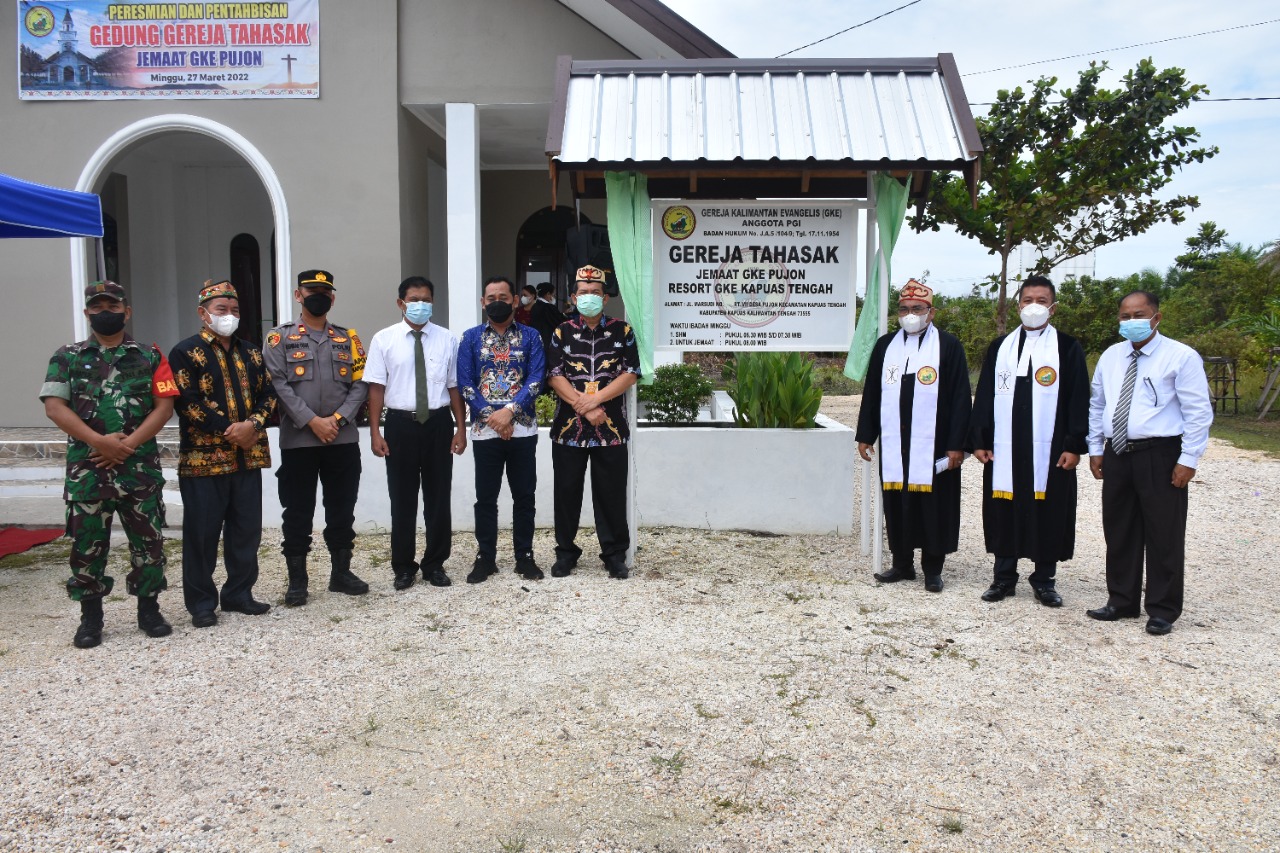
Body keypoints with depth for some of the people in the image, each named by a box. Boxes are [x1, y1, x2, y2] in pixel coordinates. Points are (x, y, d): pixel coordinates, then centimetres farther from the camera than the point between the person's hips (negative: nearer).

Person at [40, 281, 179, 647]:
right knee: (87, 543, 5)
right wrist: (99, 441, -15)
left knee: (148, 540, 4)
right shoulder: (67, 357, 8)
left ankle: (149, 610, 18)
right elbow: (54, 406, -3)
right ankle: (90, 618, 17)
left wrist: (127, 444, -12)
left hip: (141, 467, 0)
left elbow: (164, 406, -1)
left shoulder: (150, 357, 7)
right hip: (87, 468, 0)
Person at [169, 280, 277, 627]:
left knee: (246, 529, 10)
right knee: (202, 532, 1)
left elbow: (267, 394, 11)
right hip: (203, 458, -5)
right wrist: (229, 429, -16)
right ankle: (201, 602, 12)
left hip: (248, 456, 5)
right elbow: (188, 402, -13)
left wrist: (253, 424, -9)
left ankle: (239, 594, 23)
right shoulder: (186, 352, -3)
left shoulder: (250, 352, 15)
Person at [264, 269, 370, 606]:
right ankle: (297, 579, 14)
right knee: (298, 512, 4)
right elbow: (278, 385, -6)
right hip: (297, 440, -2)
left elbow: (360, 384, 4)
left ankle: (341, 571, 22)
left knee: (342, 508, 9)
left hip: (343, 439, 2)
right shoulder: (281, 337, 4)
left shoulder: (348, 338, 11)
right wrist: (313, 421, -14)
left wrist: (337, 418, -10)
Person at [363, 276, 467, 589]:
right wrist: (374, 432, -6)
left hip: (438, 423, 1)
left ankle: (435, 564, 24)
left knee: (439, 497, 9)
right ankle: (403, 567, 22)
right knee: (402, 499, 8)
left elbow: (454, 386, 4)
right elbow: (376, 387, -1)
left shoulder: (447, 339, 3)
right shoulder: (384, 339, 0)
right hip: (401, 424, -1)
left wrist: (461, 428, 1)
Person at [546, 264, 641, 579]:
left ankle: (615, 554, 16)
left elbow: (631, 373, -4)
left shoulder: (622, 331, 5)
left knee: (611, 493, 4)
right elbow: (555, 376, -2)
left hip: (611, 428, -1)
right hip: (568, 427, 1)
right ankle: (565, 551, 21)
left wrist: (595, 399, -15)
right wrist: (584, 408, -14)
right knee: (567, 492, 7)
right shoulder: (562, 333, 6)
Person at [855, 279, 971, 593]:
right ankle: (902, 564, 22)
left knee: (933, 505, 4)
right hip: (894, 445, 3)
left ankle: (932, 569, 16)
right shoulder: (885, 345, 9)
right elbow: (871, 393, 12)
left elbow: (960, 399, -4)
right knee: (896, 503, 8)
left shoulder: (949, 346, -2)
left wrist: (956, 445, -8)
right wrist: (865, 435, 8)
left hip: (933, 446, -3)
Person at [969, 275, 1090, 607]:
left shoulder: (1068, 349, 3)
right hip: (1003, 451, 2)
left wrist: (1074, 445, -7)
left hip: (1050, 451, -2)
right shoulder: (999, 347, 11)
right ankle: (1004, 577, 19)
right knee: (1004, 512, 6)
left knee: (1049, 514, 4)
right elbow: (984, 396, 9)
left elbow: (1079, 400, 0)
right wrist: (979, 440, 3)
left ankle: (1044, 579, 19)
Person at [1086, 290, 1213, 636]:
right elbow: (1096, 405, 17)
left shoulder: (1181, 357, -6)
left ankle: (1162, 611, 14)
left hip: (1160, 456, -5)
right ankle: (1121, 602, 26)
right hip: (1117, 455, 6)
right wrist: (1095, 449, 11)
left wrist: (1189, 460, -12)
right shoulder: (1111, 356, 10)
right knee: (1119, 532, 13)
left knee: (1163, 536, 2)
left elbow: (1198, 412, -8)